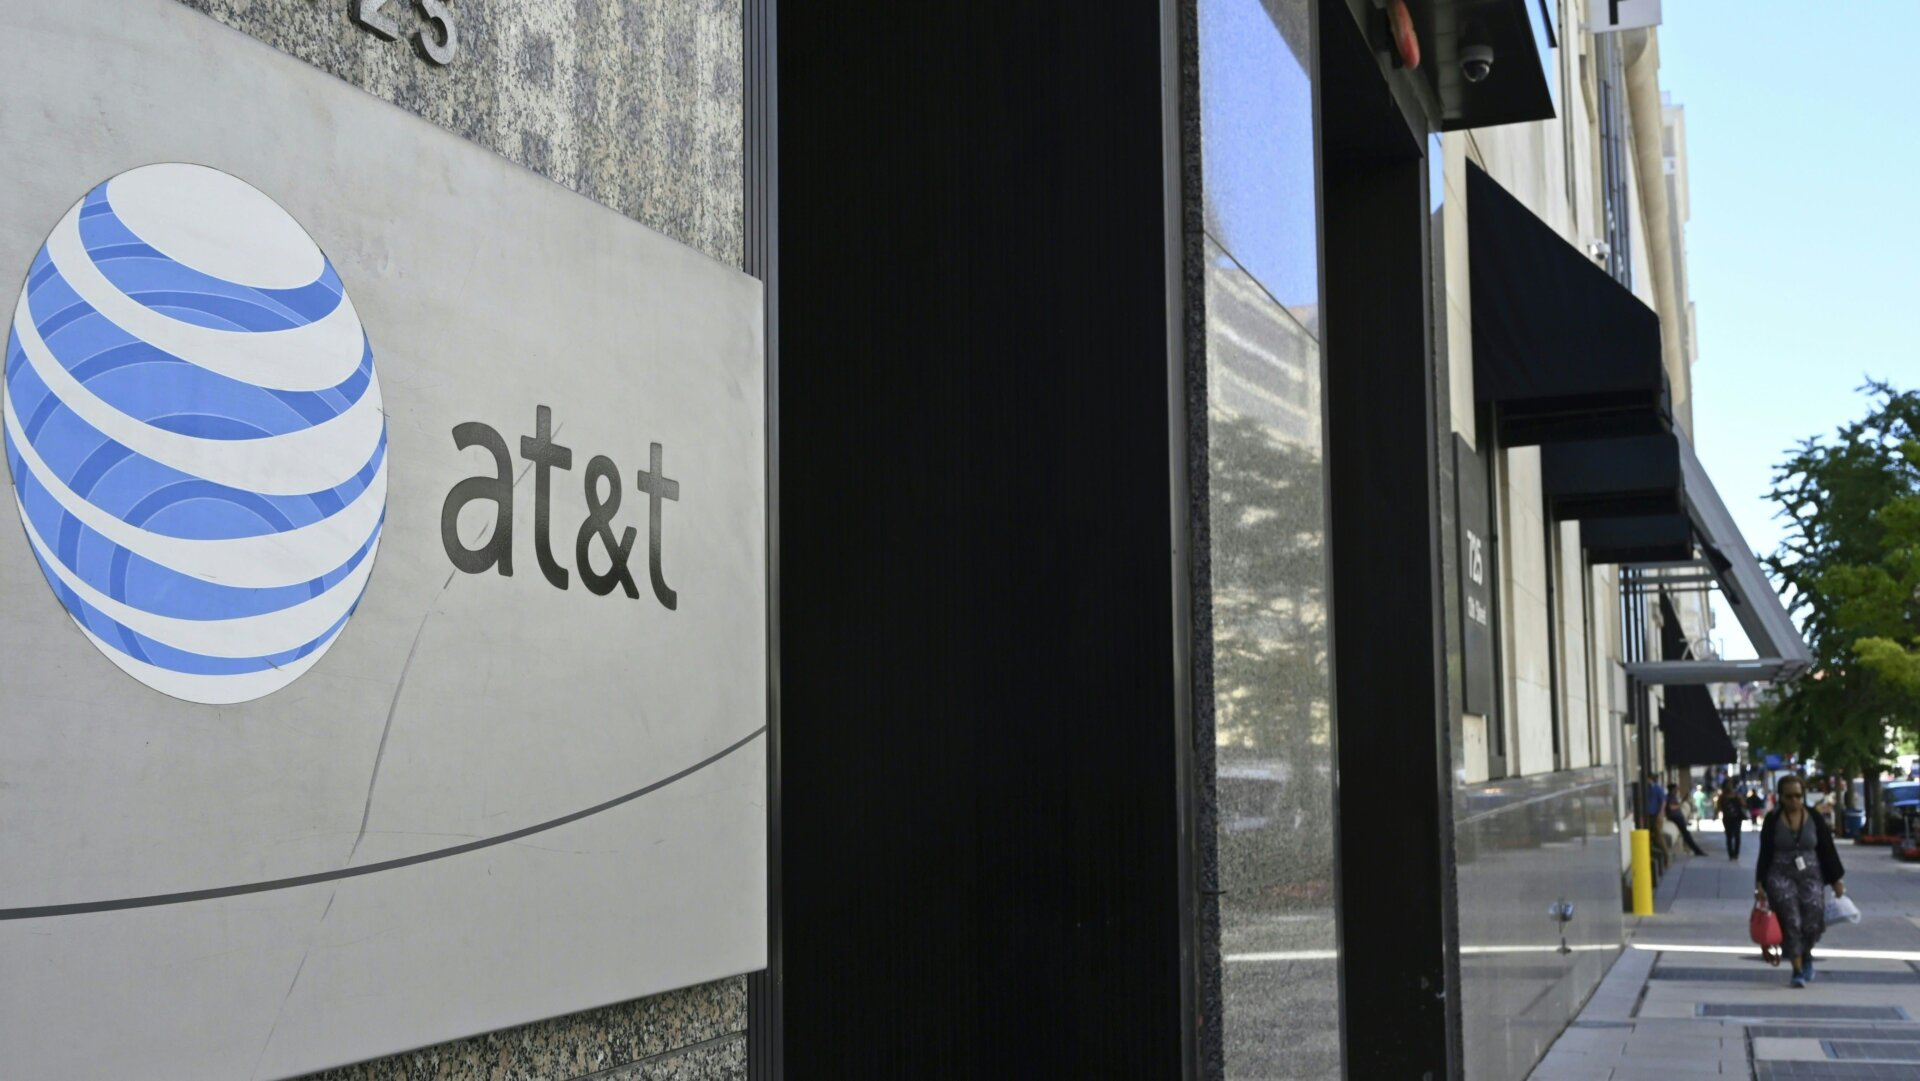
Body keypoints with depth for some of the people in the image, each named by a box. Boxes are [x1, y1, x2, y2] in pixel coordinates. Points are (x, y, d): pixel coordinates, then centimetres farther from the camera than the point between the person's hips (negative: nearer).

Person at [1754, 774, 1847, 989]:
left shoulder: (1815, 819, 2)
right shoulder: (1773, 820, 0)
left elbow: (1828, 850, 6)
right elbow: (1765, 853, 3)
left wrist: (1837, 881, 5)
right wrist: (1760, 884, 0)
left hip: (1811, 876, 1)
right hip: (1781, 877, -1)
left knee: (1813, 923, -4)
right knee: (1790, 922, -11)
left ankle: (1806, 955, 27)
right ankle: (1798, 970, -2)